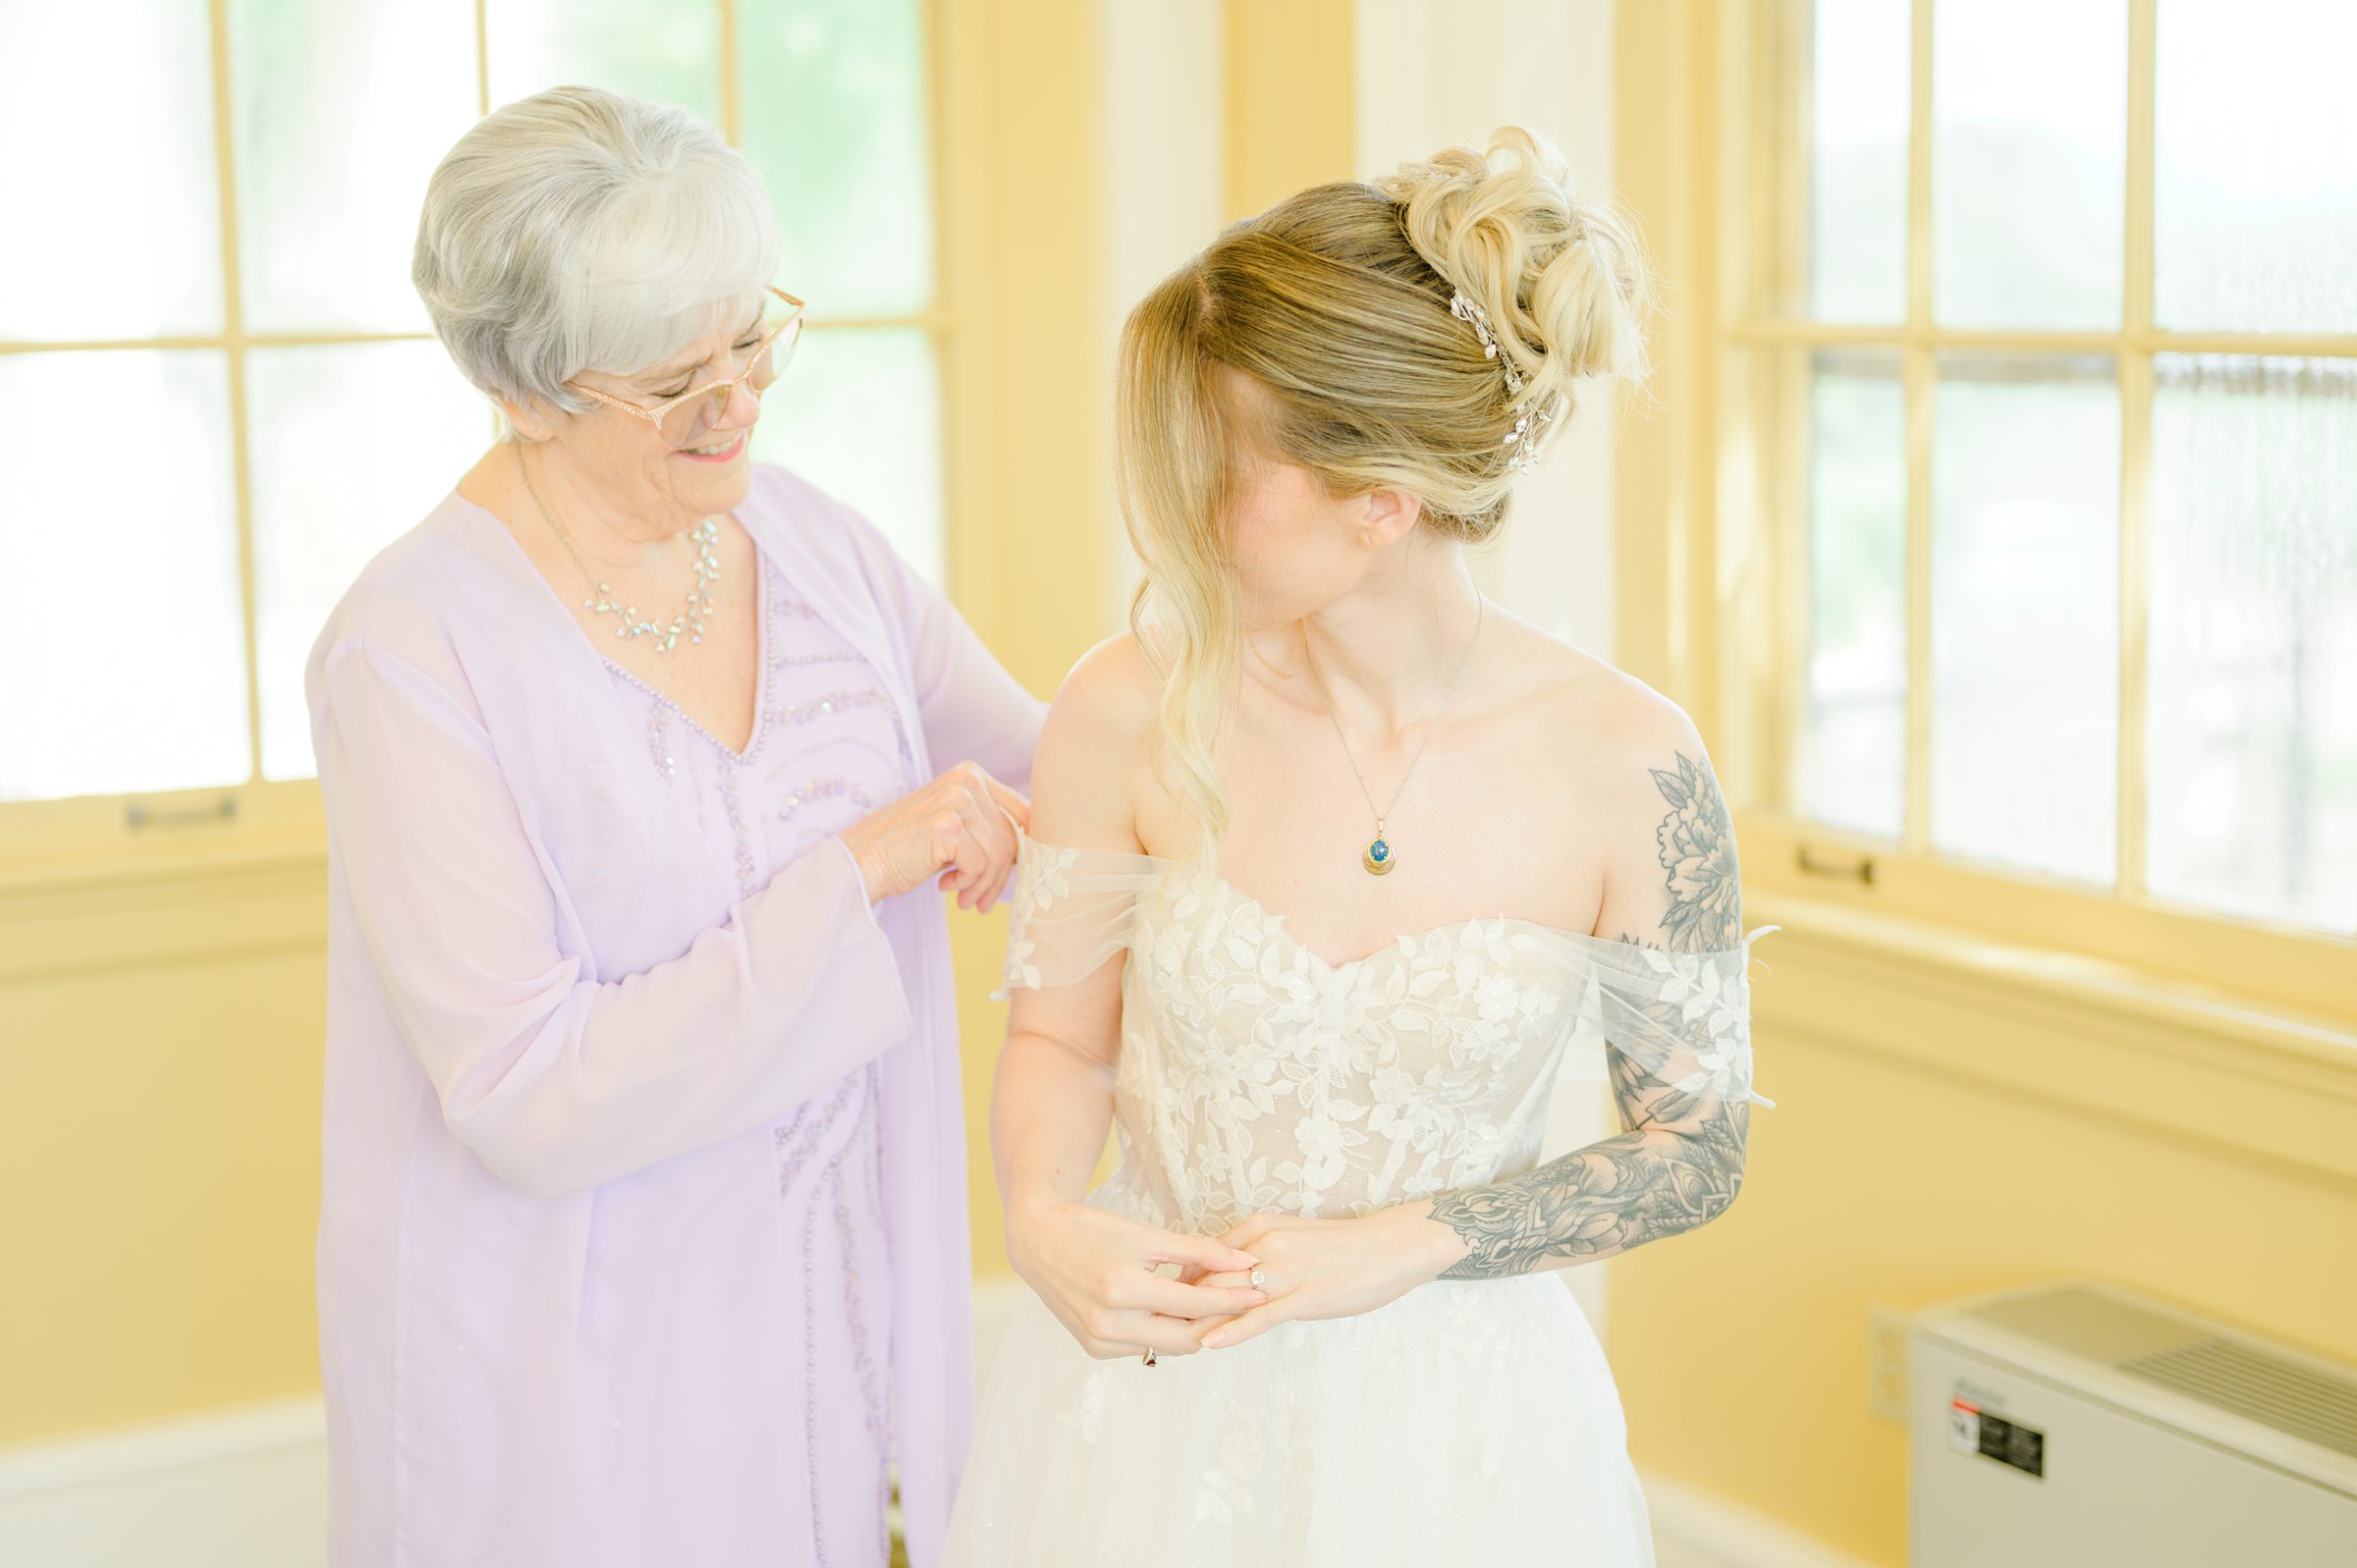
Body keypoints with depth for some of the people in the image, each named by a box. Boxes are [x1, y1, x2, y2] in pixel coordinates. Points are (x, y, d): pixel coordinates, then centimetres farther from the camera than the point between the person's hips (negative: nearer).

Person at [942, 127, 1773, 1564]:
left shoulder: (1627, 763, -15)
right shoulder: (1135, 711, -12)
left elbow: (1699, 1148, -5)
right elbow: (1061, 1033, 3)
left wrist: (1405, 1243, -15)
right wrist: (1046, 1219, -16)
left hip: (1454, 1433, -1)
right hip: (1149, 1400, 2)